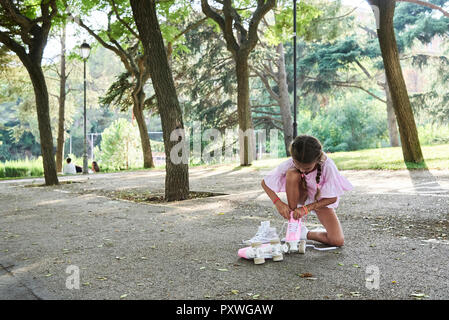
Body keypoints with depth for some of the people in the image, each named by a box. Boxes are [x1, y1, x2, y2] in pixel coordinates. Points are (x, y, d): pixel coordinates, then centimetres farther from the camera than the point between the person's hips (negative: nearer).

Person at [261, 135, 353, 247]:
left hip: (321, 201, 0)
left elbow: (333, 198, -22)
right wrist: (278, 202, -35)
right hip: (301, 197, 1)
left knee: (338, 241, -22)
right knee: (292, 174, -35)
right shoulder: (290, 164, -28)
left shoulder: (327, 166, -32)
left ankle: (306, 234, 7)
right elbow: (265, 183, -19)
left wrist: (306, 208, -32)